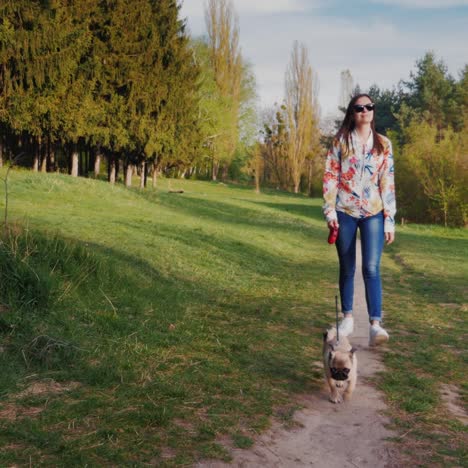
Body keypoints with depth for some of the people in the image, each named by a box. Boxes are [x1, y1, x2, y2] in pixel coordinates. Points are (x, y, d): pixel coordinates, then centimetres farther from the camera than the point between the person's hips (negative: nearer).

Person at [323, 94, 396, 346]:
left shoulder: (383, 144, 6)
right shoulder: (340, 142, 4)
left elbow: (388, 182, 4)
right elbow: (330, 177, 1)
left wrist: (390, 219, -1)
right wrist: (330, 211, -8)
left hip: (373, 213, 0)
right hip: (345, 212, 0)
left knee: (372, 268, -11)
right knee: (347, 268, 8)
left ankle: (375, 324, -14)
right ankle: (347, 317, 21)